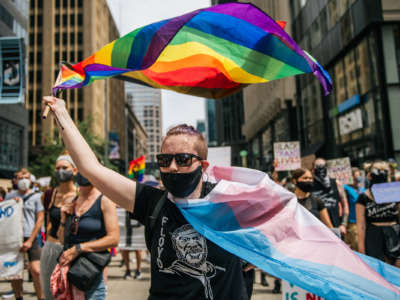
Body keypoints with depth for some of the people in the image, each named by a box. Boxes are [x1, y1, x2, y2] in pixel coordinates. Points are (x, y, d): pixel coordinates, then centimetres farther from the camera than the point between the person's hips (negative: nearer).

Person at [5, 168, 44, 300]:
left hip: (30, 238, -3)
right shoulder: (10, 196, 9)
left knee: (36, 271, -11)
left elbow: (40, 220, -1)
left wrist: (30, 241, -7)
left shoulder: (36, 196, 1)